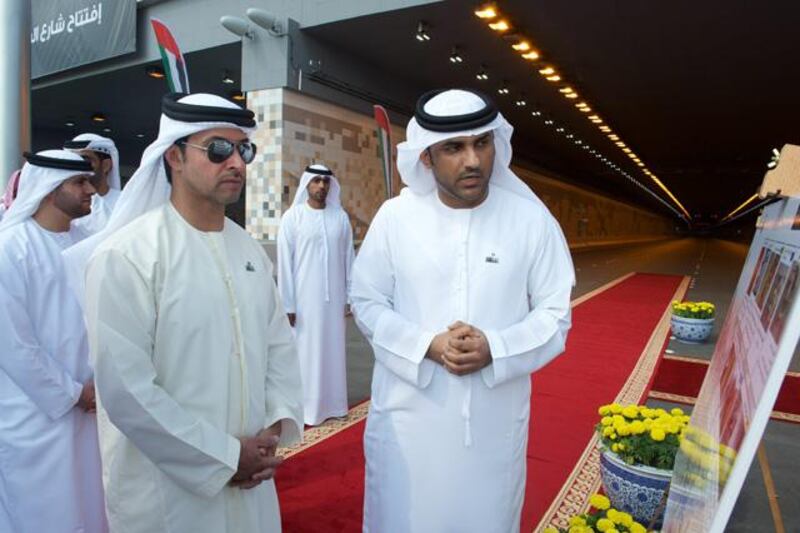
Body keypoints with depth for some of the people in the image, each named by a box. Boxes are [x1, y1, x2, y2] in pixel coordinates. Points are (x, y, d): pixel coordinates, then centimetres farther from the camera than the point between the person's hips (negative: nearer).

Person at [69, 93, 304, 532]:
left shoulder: (250, 250, 4)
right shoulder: (126, 255, -17)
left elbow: (278, 343, 6)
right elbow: (124, 388, -21)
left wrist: (278, 424, -7)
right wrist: (224, 456, -16)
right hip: (167, 493, -5)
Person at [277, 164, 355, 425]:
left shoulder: (340, 217, 4)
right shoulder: (292, 217, -4)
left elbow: (348, 258, 8)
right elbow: (284, 262, -5)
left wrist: (350, 295, 6)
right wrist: (288, 304, -8)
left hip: (334, 296, 3)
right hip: (304, 297, -3)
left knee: (333, 349, 11)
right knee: (305, 351, 4)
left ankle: (333, 404, 24)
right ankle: (304, 408, 17)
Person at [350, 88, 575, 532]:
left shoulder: (533, 220, -7)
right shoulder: (394, 216, -8)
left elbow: (555, 314, -1)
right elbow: (366, 302, -1)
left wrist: (494, 349, -19)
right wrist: (427, 346, -17)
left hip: (495, 416, 1)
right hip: (408, 412, 0)